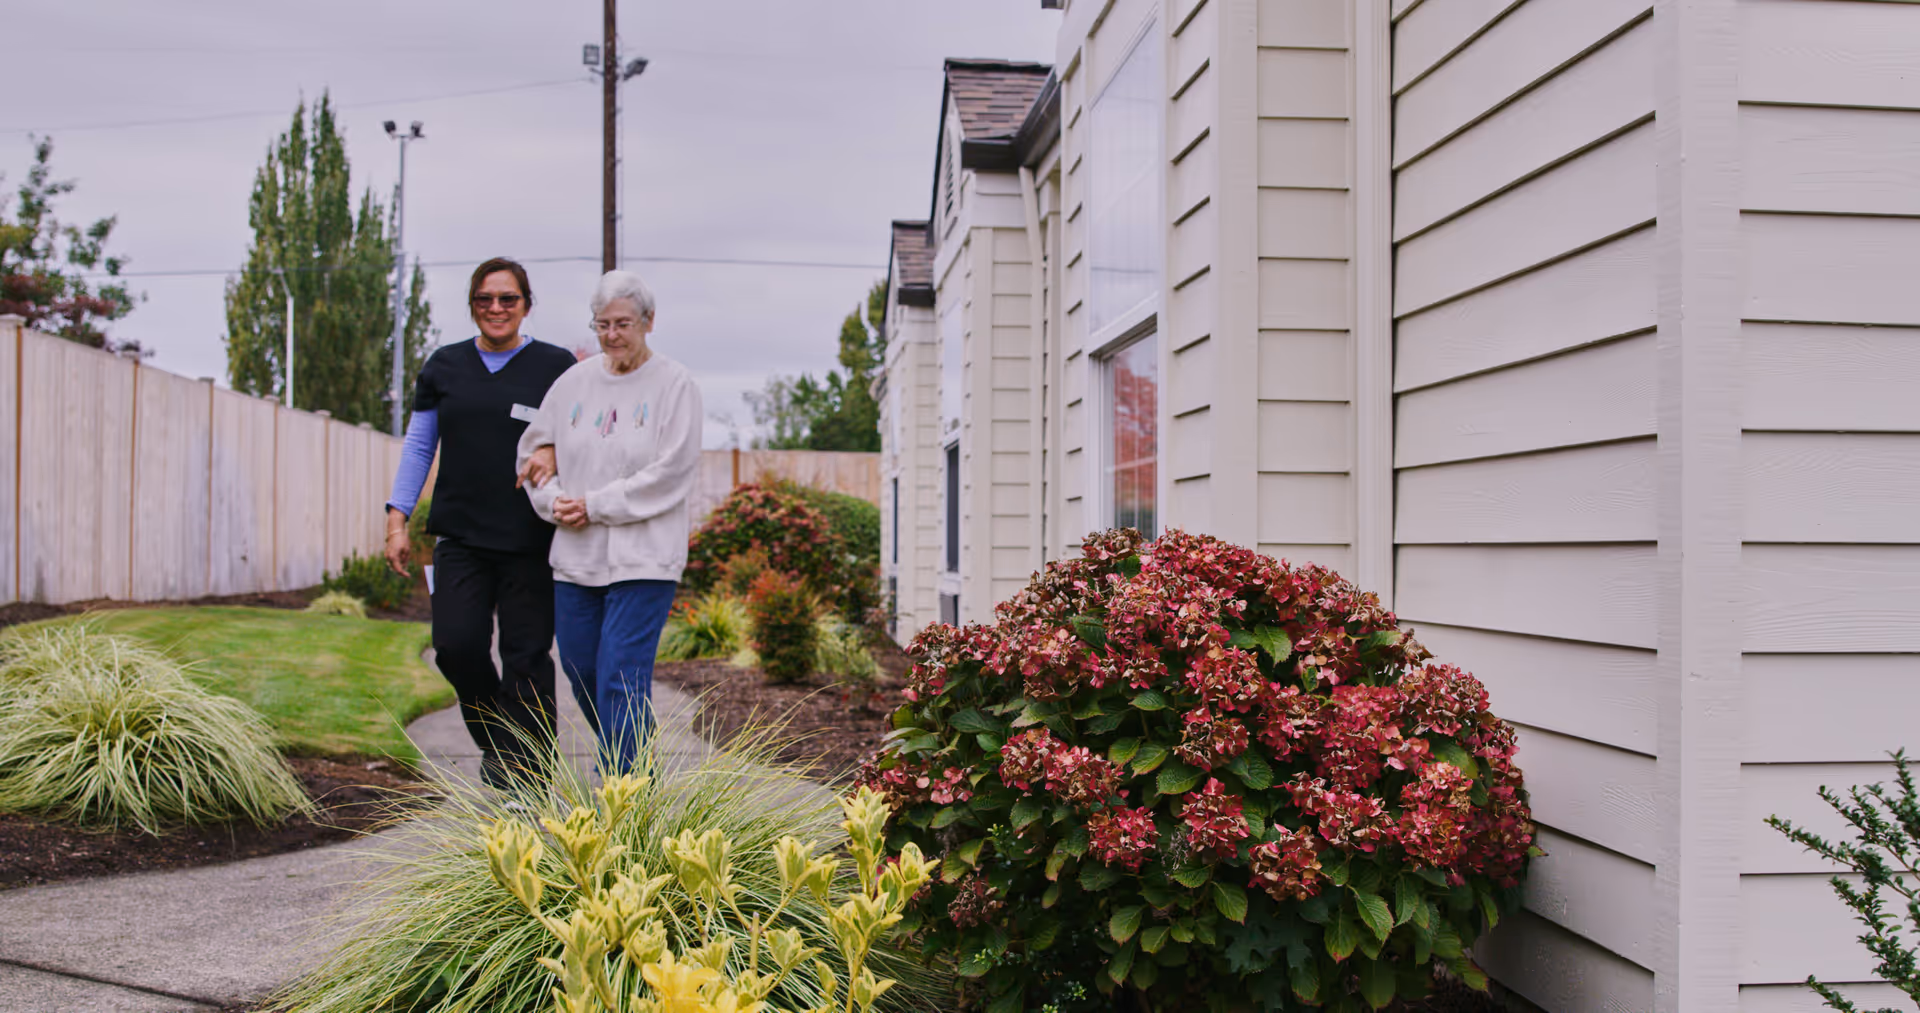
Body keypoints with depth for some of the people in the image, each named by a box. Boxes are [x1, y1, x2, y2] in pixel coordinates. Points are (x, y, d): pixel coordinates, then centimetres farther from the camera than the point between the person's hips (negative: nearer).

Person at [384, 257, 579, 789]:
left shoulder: (555, 367, 3)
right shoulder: (444, 366, 11)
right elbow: (418, 446, 14)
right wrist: (397, 519, 7)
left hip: (530, 542, -2)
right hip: (461, 536, 3)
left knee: (526, 659, -1)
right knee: (457, 645, -8)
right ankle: (497, 740, 19)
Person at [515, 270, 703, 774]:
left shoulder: (674, 384, -4)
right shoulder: (574, 382, 10)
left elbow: (669, 474, -11)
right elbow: (534, 451, 15)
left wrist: (594, 506, -11)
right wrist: (557, 503, -5)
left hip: (643, 557, -6)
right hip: (575, 556, 6)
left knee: (622, 679, -9)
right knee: (582, 672, 12)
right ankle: (636, 769, 35)